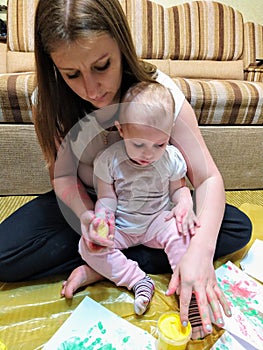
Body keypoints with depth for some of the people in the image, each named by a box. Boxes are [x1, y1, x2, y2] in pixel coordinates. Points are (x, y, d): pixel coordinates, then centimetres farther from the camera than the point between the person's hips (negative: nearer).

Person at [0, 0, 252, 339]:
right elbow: (64, 175, -10)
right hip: (87, 202, 1)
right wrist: (89, 218, -30)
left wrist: (200, 248, -40)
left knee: (239, 228, -17)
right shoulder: (48, 103, -17)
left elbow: (208, 177, -24)